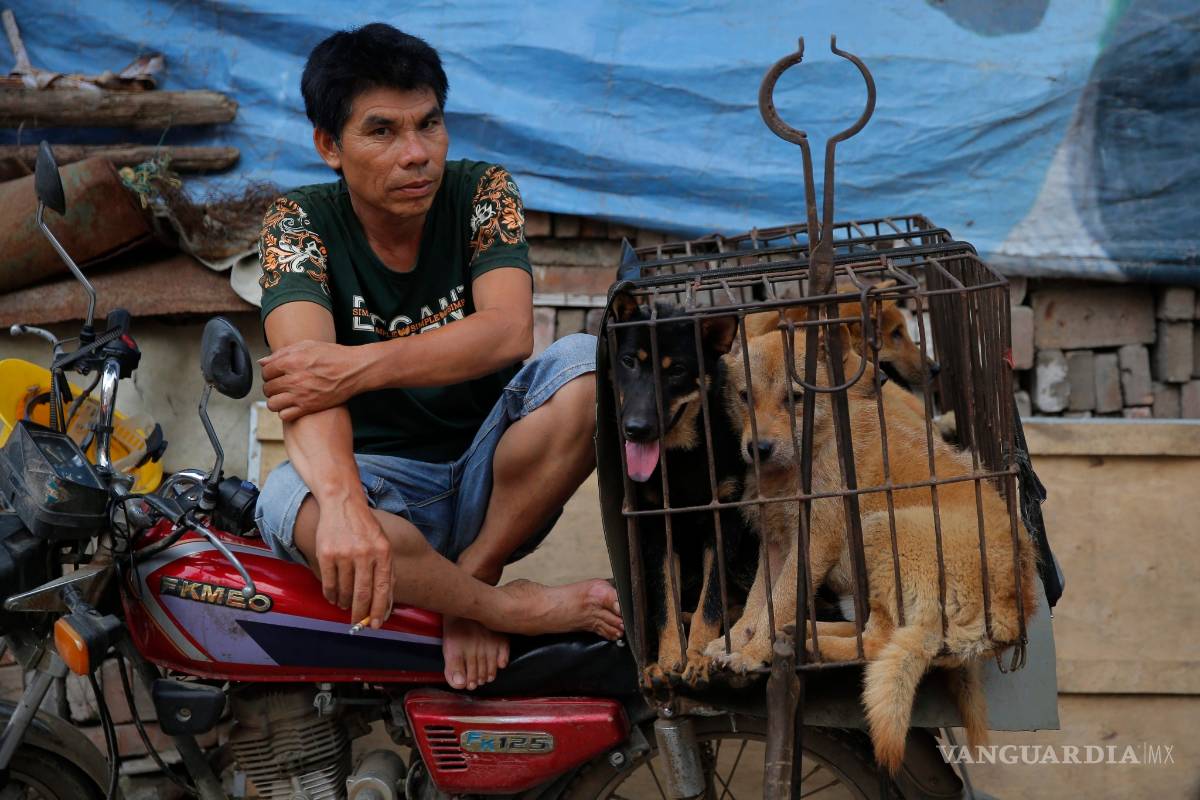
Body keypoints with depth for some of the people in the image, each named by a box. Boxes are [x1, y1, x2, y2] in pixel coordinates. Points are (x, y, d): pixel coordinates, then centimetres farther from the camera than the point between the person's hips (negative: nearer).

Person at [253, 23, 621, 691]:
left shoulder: (483, 193, -5)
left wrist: (360, 366, -38)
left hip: (491, 478, 1)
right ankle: (513, 609, -20)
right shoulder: (300, 224, -9)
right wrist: (343, 502, -48)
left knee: (589, 363, -26)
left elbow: (509, 331, -23)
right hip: (380, 477, -1)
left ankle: (475, 571, -17)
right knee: (291, 503, -36)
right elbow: (304, 375, -27)